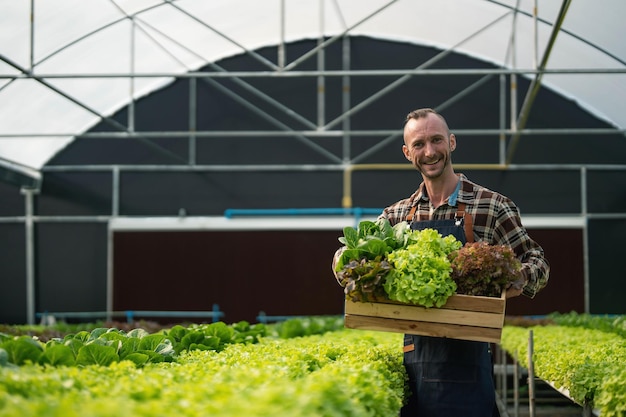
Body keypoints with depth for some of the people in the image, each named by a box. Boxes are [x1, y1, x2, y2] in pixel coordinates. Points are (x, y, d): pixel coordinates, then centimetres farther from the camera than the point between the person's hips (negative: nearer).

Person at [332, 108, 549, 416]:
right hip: (413, 355, 4)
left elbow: (537, 262, 2)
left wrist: (520, 279, -22)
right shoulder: (396, 214, 11)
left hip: (466, 356, -4)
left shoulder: (493, 206, -1)